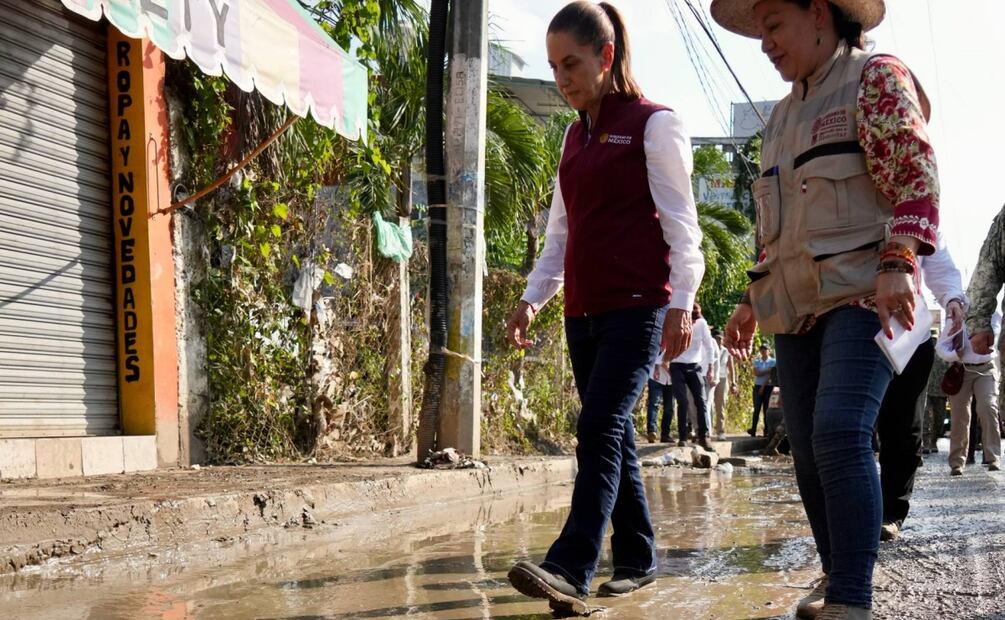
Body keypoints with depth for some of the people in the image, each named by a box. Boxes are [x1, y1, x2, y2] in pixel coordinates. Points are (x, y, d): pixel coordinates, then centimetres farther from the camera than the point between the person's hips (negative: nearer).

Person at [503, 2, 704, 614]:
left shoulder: (655, 123, -2)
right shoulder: (576, 135, 18)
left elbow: (680, 220, -6)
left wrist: (681, 301, -15)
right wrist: (532, 298, 12)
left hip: (637, 307, -7)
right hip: (583, 312, 7)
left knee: (600, 428, -16)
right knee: (613, 436, 8)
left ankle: (571, 570, -21)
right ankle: (638, 560, 17)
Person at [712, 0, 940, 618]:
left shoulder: (876, 78, 1)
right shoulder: (784, 114, 23)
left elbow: (915, 177, -10)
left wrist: (898, 264, -23)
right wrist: (753, 299, 22)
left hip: (862, 296, -8)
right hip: (796, 307, 8)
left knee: (839, 436, -22)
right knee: (809, 454, 5)